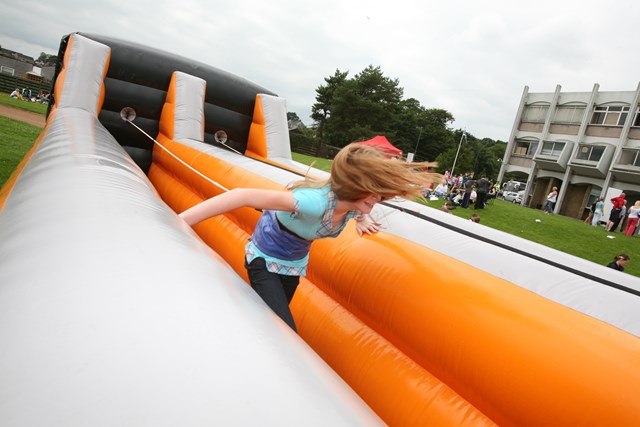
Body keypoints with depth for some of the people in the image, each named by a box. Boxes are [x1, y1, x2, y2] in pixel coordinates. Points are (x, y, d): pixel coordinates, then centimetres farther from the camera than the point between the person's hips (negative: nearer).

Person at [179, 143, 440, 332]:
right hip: (264, 260, -7)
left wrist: (362, 220, -2)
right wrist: (176, 224, -47)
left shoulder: (354, 203, -18)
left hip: (295, 263, 7)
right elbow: (243, 196, -46)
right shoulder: (316, 201, -42)